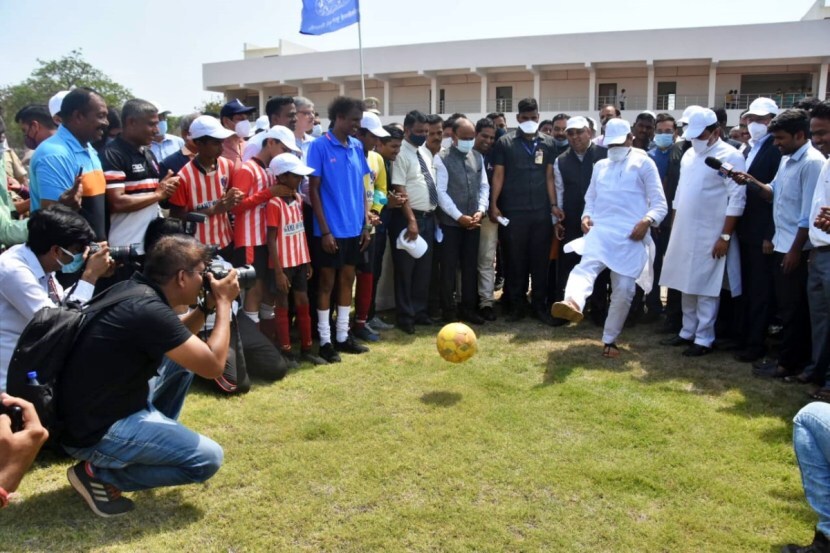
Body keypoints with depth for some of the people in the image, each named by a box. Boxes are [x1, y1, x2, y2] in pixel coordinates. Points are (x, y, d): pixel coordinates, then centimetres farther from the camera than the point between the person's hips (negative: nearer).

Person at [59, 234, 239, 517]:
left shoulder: (131, 289, 2)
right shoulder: (148, 310, -27)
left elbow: (176, 336, 20)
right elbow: (213, 365, -19)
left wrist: (208, 305, 7)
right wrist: (224, 303, -10)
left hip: (92, 411, 10)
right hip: (95, 434, -9)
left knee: (184, 357, 14)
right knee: (208, 459, -7)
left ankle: (157, 437, 20)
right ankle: (97, 474, -1)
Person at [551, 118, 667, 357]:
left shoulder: (644, 164, 8)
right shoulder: (600, 166, 23)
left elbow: (660, 204, 3)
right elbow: (590, 198, 27)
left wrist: (647, 221, -17)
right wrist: (586, 216, 4)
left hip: (631, 236, -2)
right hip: (600, 231, 2)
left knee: (623, 290, -3)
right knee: (587, 266, -29)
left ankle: (609, 340, 14)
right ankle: (573, 303, -58)